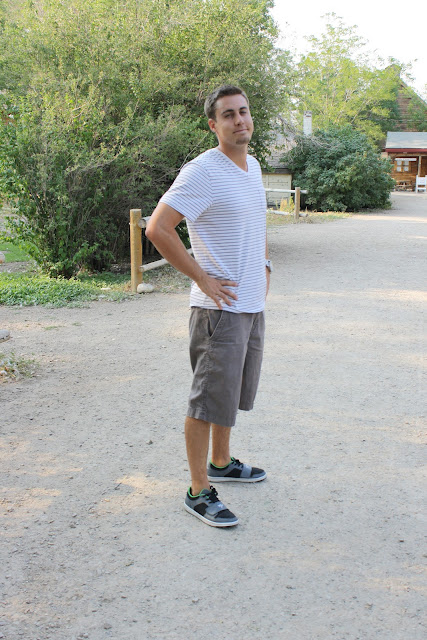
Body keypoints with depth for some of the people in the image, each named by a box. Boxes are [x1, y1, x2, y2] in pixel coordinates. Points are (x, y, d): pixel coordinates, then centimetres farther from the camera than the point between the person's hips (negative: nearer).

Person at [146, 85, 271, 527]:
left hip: (253, 304, 9)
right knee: (209, 398, -2)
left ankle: (221, 463, 37)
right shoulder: (202, 172, -16)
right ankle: (198, 491, 9)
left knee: (233, 391, 20)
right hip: (220, 307, -8)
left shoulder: (253, 167, 12)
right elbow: (157, 229, -21)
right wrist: (202, 278, -18)